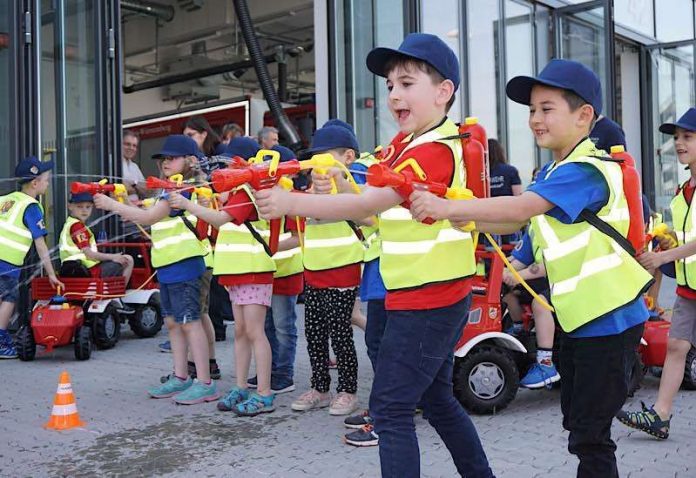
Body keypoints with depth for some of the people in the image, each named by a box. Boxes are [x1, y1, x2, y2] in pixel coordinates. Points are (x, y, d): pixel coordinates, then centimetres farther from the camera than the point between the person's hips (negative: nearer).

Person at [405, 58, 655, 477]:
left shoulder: (587, 170, -21)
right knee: (576, 420, 22)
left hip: (609, 321, -10)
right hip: (578, 318, 10)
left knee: (590, 436, -2)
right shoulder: (553, 172, 12)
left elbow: (521, 209, -35)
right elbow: (521, 218, 8)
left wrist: (446, 207, -42)